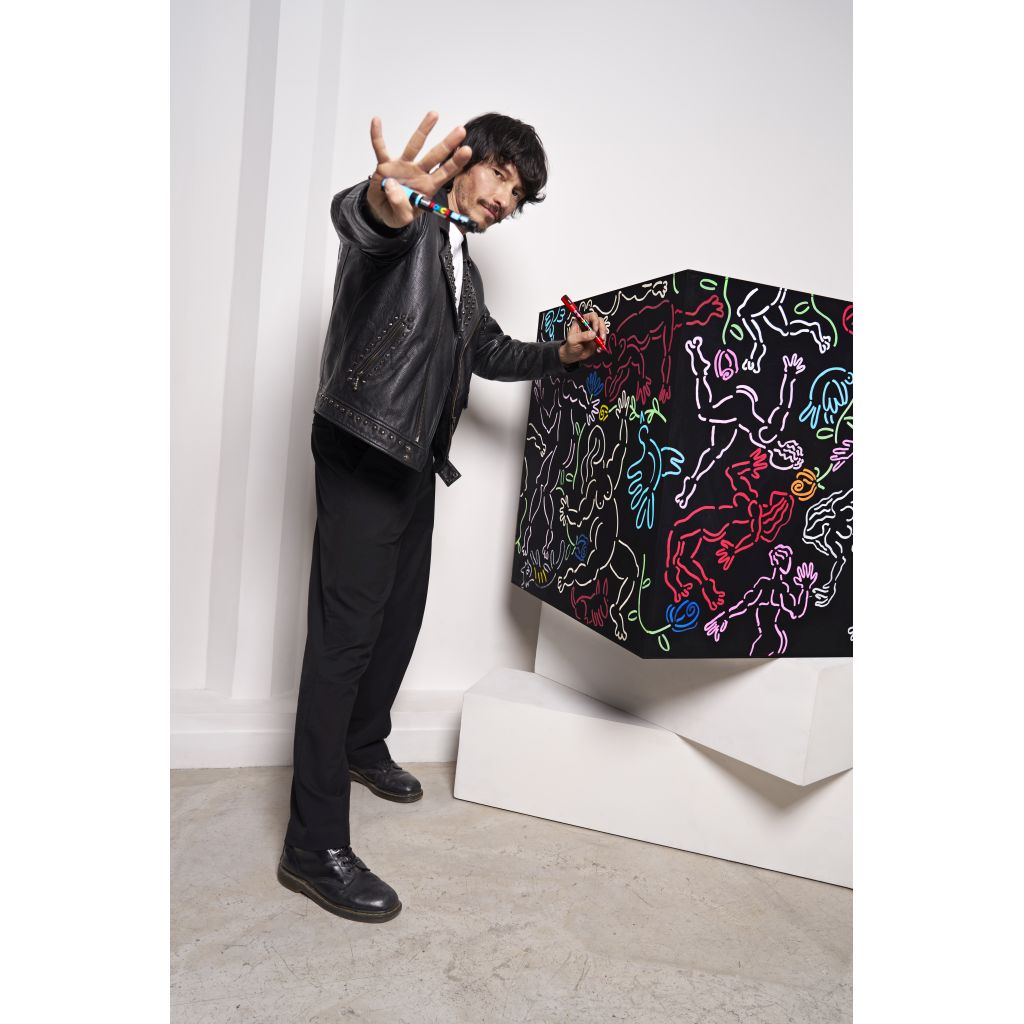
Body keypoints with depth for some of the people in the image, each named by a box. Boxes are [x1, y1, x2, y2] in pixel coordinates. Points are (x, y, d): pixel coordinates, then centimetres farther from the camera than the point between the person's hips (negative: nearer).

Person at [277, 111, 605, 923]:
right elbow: (354, 215, -30)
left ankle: (364, 746, 38)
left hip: (415, 460, 9)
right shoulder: (408, 227, -6)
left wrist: (562, 354, 11)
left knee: (401, 617, 16)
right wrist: (384, 206, -55)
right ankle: (315, 847, -3)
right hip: (362, 450, -9)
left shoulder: (464, 268, 22)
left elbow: (491, 353, 28)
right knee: (346, 632, -11)